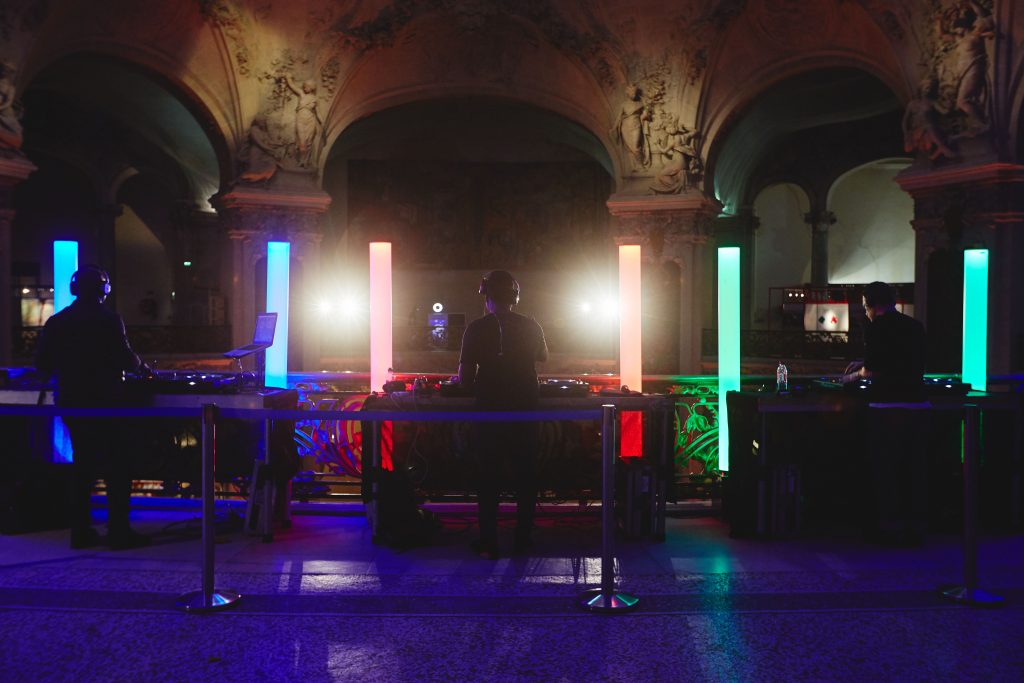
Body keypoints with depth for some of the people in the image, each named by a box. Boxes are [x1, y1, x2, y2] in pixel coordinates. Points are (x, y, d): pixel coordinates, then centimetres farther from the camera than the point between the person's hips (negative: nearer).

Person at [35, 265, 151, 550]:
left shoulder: (57, 321, 4)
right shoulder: (109, 320, -11)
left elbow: (42, 364, 5)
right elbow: (124, 358, -17)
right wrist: (140, 366, 3)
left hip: (70, 401, 6)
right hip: (103, 400, -5)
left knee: (83, 463, 14)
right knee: (116, 466, 1)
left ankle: (81, 531, 15)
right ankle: (119, 532, 0)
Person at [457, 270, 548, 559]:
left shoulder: (476, 329, -9)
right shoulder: (531, 327, -1)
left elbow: (465, 378, -10)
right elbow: (543, 357, 20)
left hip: (489, 411, -2)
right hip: (525, 410, 2)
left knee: (488, 477, 7)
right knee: (525, 476, 12)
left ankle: (488, 543, 8)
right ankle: (522, 539, 18)